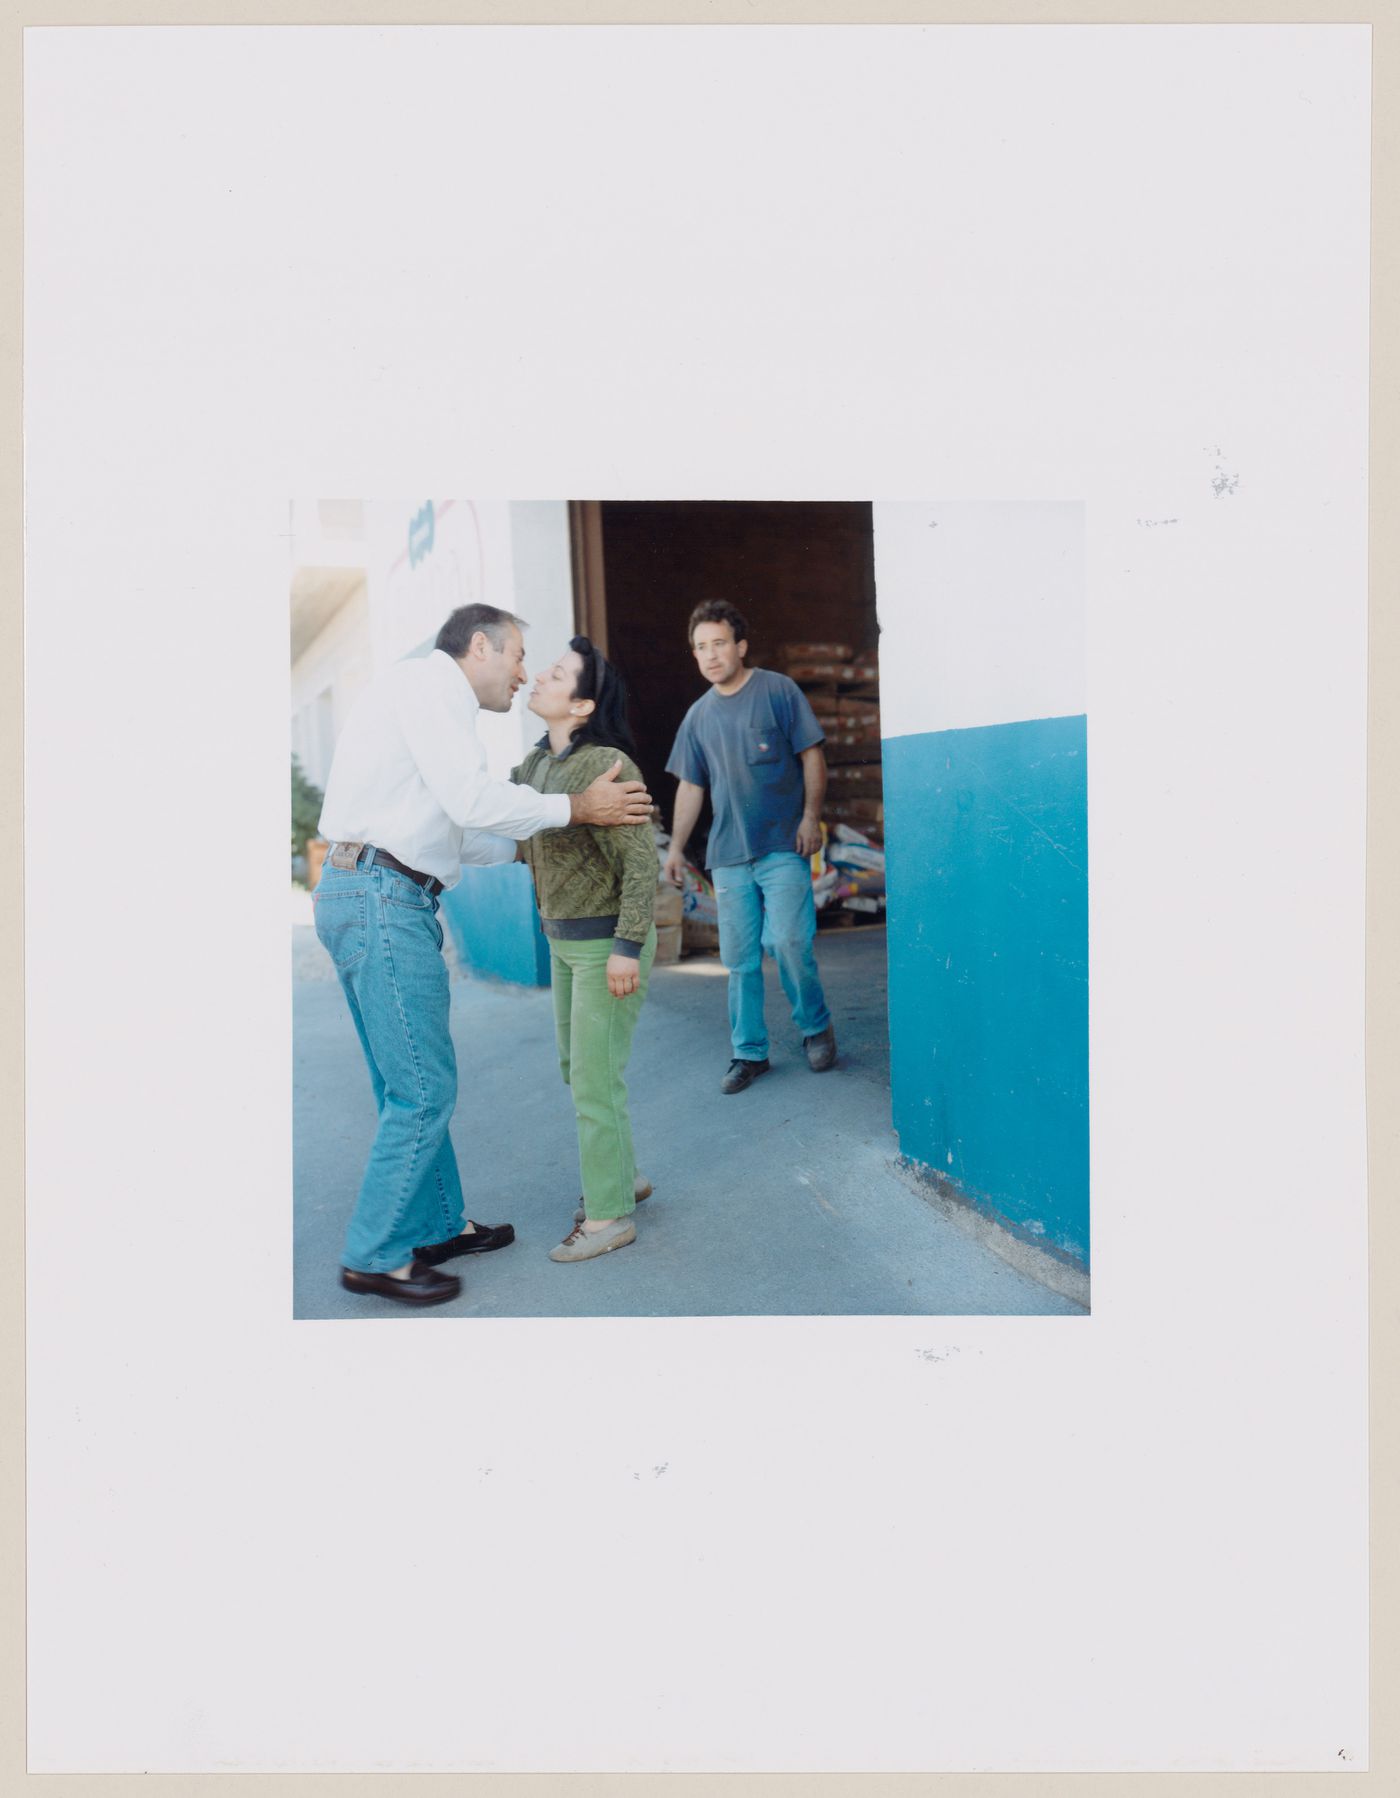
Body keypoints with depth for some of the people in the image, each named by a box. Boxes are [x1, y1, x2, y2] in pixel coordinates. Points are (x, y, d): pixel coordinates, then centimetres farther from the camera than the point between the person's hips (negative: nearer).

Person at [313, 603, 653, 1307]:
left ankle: (439, 1225, 28)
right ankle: (377, 1256, 8)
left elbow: (444, 830, 25)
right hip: (383, 898, -11)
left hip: (364, 898, 11)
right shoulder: (428, 680, -6)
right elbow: (471, 800, -18)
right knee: (423, 1088, -4)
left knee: (409, 1085, 16)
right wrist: (577, 808, -8)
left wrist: (524, 846, 27)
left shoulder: (425, 693, 24)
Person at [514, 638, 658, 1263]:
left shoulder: (606, 766, -21)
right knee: (577, 1066, 18)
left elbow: (641, 860, -22)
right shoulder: (536, 764, 6)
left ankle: (608, 1215, 11)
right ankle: (622, 1175, 35)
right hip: (566, 938, 9)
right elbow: (523, 843, 15)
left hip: (608, 941, -9)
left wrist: (627, 948, -24)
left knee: (595, 1078, -3)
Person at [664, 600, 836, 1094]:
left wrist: (811, 815, -12)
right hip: (728, 853, 4)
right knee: (739, 958, 5)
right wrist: (676, 847, 12)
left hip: (782, 847, -4)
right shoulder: (699, 715, 12)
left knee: (789, 942, -9)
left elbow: (812, 756, -2)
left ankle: (816, 1028, 15)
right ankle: (749, 1052, 16)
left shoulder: (779, 691, 0)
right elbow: (691, 787, 16)